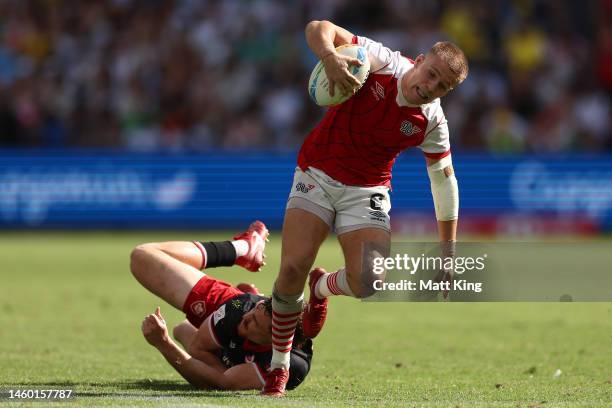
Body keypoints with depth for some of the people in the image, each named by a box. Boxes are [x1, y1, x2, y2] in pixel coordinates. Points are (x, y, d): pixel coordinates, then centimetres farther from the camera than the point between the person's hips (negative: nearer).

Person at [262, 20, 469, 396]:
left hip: (367, 191, 1)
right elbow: (319, 28, -19)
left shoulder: (432, 123, -9)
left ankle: (322, 288, 22)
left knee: (367, 283, -19)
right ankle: (278, 371, 4)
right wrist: (330, 57, -42)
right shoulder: (382, 62, -17)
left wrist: (448, 251, 4)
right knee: (293, 267, -16)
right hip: (317, 175, -1)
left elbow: (445, 181, 4)